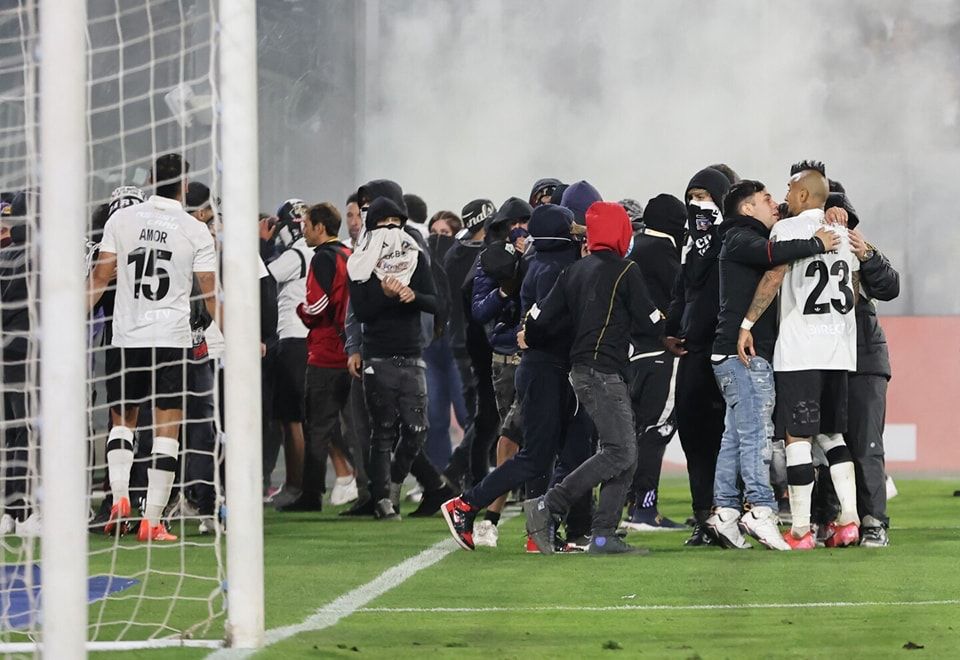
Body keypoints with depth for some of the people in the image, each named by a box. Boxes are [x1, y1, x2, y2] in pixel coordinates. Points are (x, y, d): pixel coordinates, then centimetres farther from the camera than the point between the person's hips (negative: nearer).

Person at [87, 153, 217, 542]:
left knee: (122, 420, 18)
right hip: (172, 338, -2)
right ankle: (152, 521, -4)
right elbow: (210, 292, -1)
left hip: (127, 337, 2)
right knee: (167, 430, 0)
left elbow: (100, 276, 2)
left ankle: (119, 496, -3)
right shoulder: (196, 232, -2)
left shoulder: (121, 220, 2)